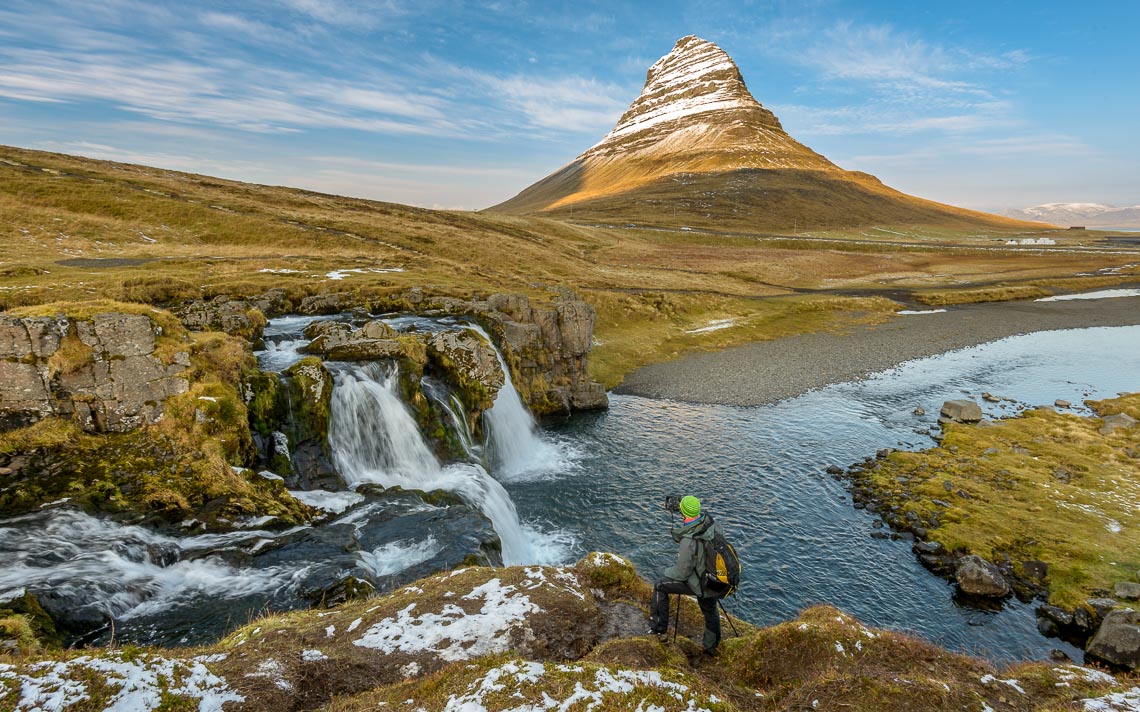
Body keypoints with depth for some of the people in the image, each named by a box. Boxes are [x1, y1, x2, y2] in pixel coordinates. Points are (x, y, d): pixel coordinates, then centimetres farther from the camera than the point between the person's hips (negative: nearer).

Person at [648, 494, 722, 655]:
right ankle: (711, 646, 51)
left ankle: (659, 627, 23)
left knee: (660, 586, 11)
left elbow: (682, 573, -21)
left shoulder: (688, 541, -34)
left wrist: (667, 573, -2)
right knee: (710, 611, 30)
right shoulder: (710, 522, -14)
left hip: (700, 584, -7)